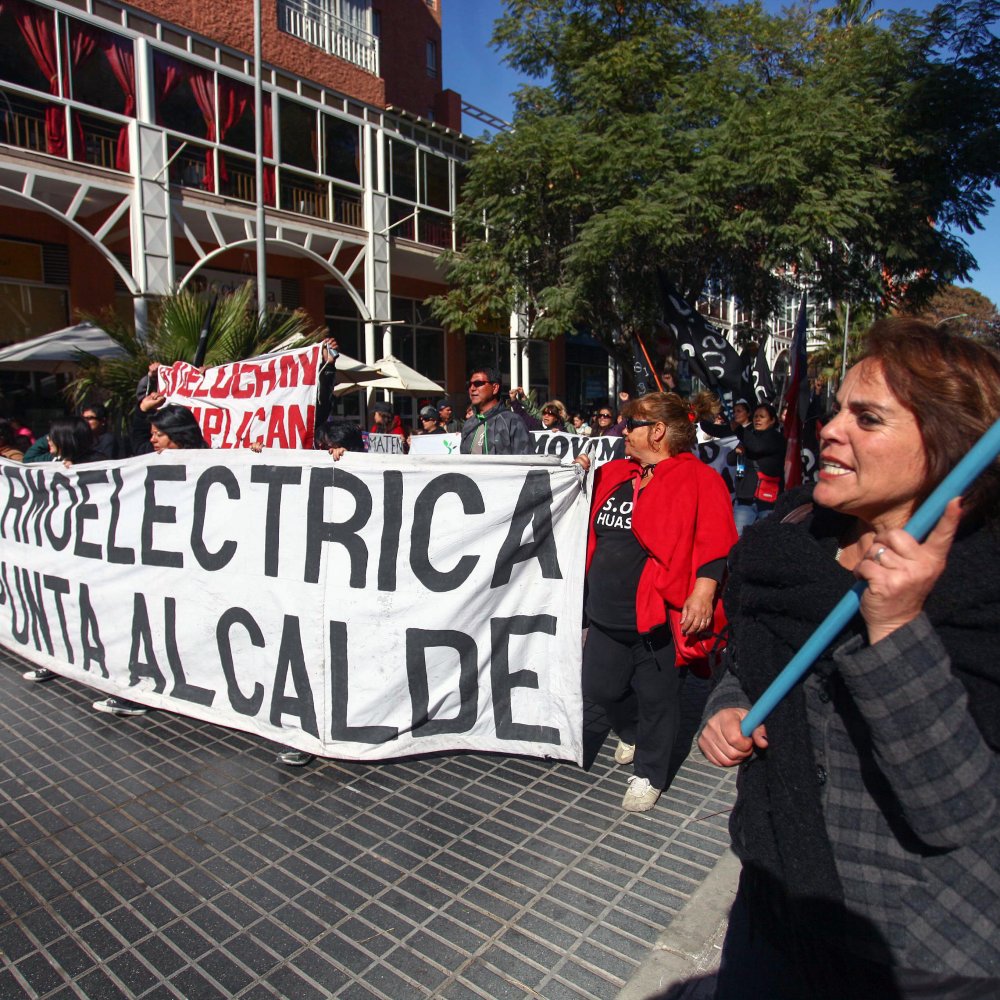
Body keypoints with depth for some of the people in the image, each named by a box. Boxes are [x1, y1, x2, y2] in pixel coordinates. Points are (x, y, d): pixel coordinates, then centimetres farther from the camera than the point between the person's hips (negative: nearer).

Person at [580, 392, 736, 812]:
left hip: (656, 618, -7)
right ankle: (632, 735, 47)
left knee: (655, 698, 9)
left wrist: (703, 592, -22)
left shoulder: (698, 478, -10)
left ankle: (648, 774, 30)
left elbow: (714, 543, -15)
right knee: (599, 688, 17)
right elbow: (589, 524, 27)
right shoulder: (613, 475, 11)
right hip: (606, 616, 7)